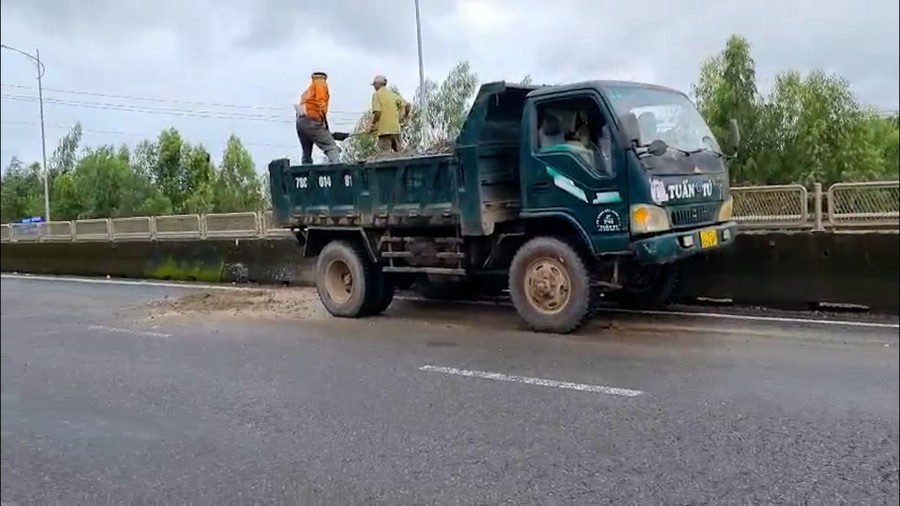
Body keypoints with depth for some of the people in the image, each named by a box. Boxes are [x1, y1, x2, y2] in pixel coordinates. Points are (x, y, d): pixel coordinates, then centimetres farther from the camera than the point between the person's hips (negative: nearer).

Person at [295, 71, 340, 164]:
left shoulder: (308, 90, 30)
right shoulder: (321, 84, 10)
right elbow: (321, 101, -8)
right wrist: (324, 117, -10)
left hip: (300, 122, 7)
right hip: (312, 121, -7)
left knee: (306, 154, 14)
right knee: (331, 148, -13)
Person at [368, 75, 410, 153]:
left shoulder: (376, 94, -3)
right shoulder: (393, 94, 13)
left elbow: (377, 112, -15)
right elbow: (407, 105, 7)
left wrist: (372, 125, -3)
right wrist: (404, 117, 20)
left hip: (384, 130, -6)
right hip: (396, 129, 6)